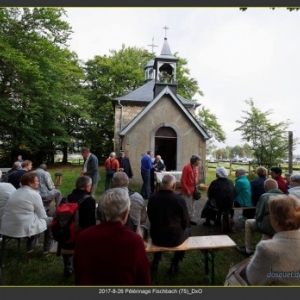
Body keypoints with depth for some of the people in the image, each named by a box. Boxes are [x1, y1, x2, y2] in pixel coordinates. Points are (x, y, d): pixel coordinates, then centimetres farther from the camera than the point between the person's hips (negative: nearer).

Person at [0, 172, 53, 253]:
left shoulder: (15, 192, 12)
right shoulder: (34, 194, -12)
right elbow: (42, 215, -6)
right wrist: (46, 218, 16)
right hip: (23, 228, -8)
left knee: (35, 217, 31)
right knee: (50, 221, 12)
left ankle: (30, 246, 37)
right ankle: (47, 249, 21)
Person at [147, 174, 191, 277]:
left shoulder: (152, 197, -11)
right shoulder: (179, 199, -19)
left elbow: (150, 218, 4)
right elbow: (186, 222, -7)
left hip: (156, 237, 3)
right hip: (175, 238, -2)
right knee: (187, 231, 28)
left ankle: (155, 263, 27)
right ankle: (174, 266, 30)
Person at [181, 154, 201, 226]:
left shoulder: (196, 167, 5)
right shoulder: (186, 167, -17)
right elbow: (183, 180, -17)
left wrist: (196, 187, 9)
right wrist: (187, 190, -17)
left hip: (194, 190, 8)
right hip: (187, 191, -8)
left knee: (192, 206, 15)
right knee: (187, 206, -2)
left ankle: (190, 219, 27)